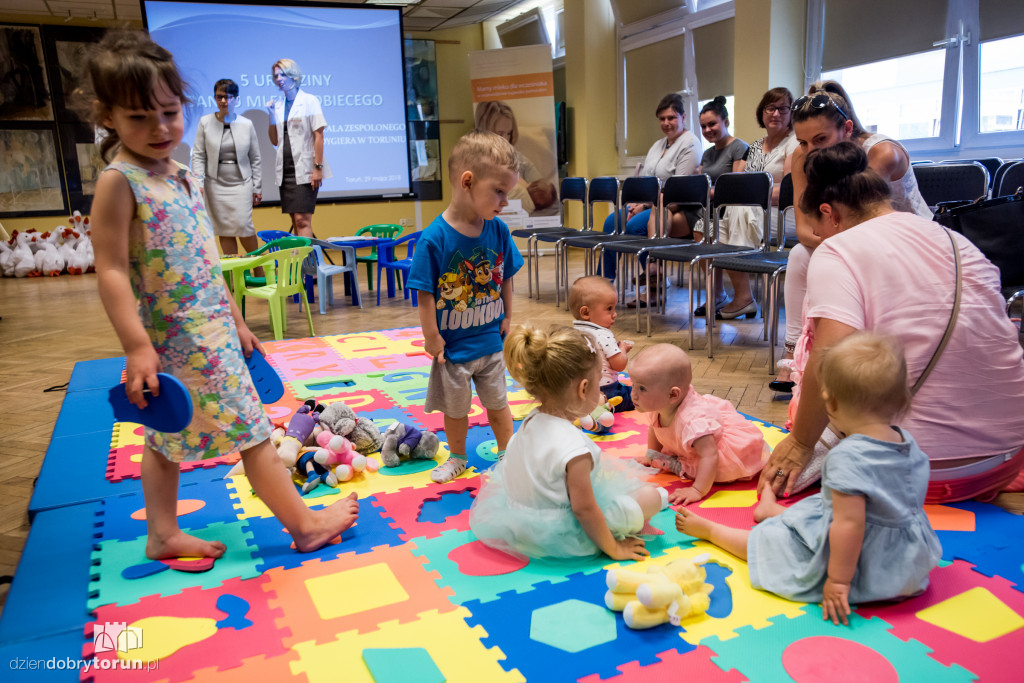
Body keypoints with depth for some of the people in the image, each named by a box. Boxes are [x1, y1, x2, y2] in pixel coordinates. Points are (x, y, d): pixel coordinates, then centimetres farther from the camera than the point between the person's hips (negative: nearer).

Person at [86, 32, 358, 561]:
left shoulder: (184, 177, 10)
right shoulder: (119, 181, -14)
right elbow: (111, 271, -17)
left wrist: (236, 320, 18)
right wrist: (137, 347, -23)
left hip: (211, 330, 8)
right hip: (180, 338, -8)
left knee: (168, 436, 18)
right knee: (251, 432, 0)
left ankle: (162, 536, 33)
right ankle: (305, 524, 14)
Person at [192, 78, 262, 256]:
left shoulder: (247, 124, 4)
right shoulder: (205, 122, 3)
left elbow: (255, 159, 8)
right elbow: (198, 155, 4)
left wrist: (257, 188, 6)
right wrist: (198, 183, -7)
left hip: (241, 184, -1)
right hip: (216, 184, 1)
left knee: (243, 226, -10)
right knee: (224, 231, 2)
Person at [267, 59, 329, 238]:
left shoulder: (309, 101, 0)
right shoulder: (278, 105, 15)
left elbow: (318, 136, -7)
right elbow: (275, 141, 16)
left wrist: (318, 167, -14)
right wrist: (272, 115, 4)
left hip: (304, 170, -6)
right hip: (285, 170, 6)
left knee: (302, 220, -14)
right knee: (295, 220, 7)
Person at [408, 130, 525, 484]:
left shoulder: (498, 230, -9)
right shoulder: (434, 238, -23)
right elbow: (426, 294, -17)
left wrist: (507, 318, 5)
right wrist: (431, 337, -12)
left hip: (491, 341, 3)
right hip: (452, 346, -2)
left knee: (497, 402, 19)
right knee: (455, 408, 18)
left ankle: (507, 454, 39)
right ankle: (457, 458, 40)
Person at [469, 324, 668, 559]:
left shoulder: (531, 420, -6)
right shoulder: (574, 447, -32)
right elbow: (584, 509, -26)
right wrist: (613, 549, -11)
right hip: (559, 536, -9)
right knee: (650, 496, -4)